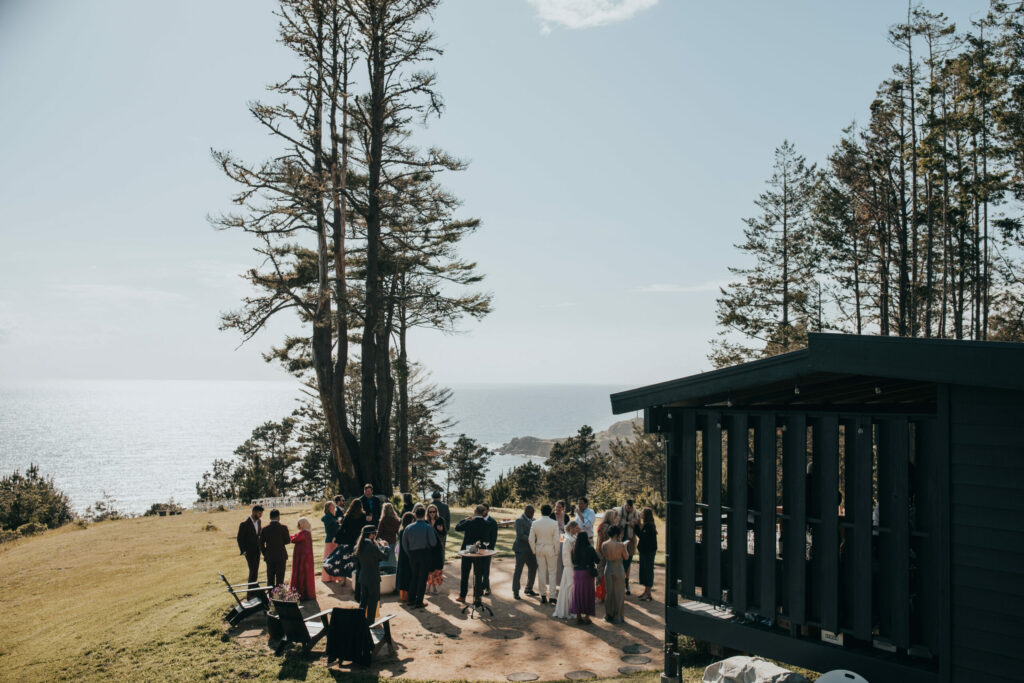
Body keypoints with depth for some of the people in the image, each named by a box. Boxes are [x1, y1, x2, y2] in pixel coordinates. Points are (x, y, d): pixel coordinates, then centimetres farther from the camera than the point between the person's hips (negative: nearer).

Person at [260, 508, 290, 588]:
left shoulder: (265, 529, -3)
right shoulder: (283, 528, -10)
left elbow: (261, 543, 0)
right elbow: (287, 541, -2)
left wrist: (265, 554, 11)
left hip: (269, 557, 2)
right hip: (281, 556, -2)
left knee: (270, 578, 11)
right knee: (280, 578, 3)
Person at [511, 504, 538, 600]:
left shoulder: (532, 520, 13)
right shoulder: (519, 521, -9)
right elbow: (520, 535, -19)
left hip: (531, 550, 7)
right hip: (521, 549, -7)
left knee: (533, 568, 8)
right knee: (518, 570, -2)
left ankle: (528, 589, 23)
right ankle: (515, 592, 4)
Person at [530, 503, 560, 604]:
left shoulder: (535, 523, -5)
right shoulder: (554, 523, -12)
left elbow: (531, 539, -3)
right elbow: (556, 540, -12)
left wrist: (534, 551, 9)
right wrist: (556, 552, 0)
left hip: (539, 549, 2)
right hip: (551, 549, -2)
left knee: (541, 572, 11)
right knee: (552, 572, 6)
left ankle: (543, 594, 17)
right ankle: (551, 595, 3)